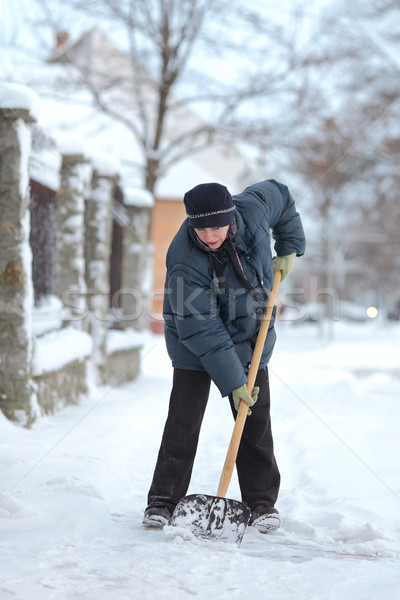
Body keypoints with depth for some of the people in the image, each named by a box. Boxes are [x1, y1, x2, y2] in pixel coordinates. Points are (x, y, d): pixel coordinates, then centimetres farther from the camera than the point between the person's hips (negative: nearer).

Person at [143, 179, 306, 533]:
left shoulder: (252, 210, -19)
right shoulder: (185, 263, -30)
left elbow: (280, 195, 6)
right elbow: (202, 331, -28)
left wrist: (289, 248, 2)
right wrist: (232, 381, -27)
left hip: (250, 339, 4)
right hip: (194, 345, -4)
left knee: (256, 420, 5)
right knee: (183, 421, -7)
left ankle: (262, 502, 15)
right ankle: (163, 500, 4)